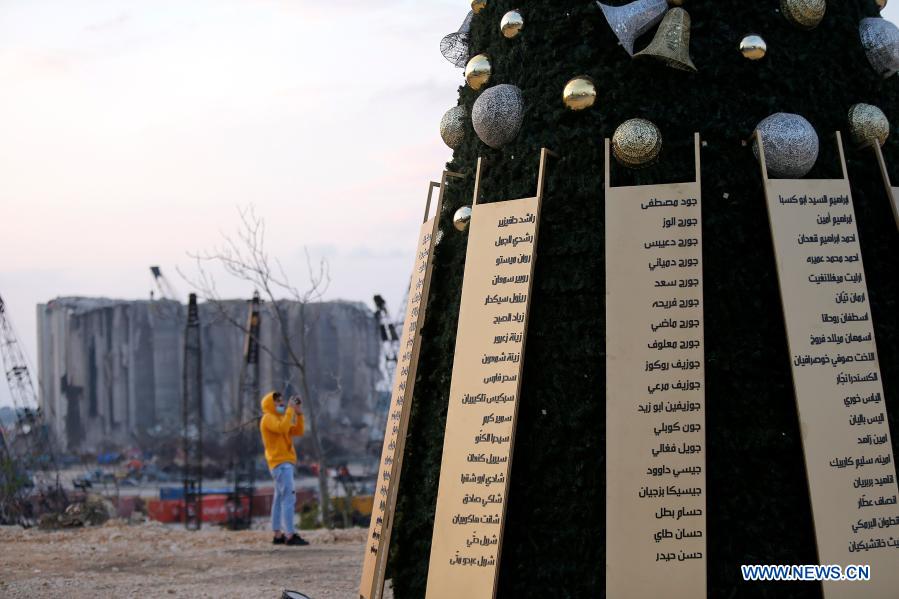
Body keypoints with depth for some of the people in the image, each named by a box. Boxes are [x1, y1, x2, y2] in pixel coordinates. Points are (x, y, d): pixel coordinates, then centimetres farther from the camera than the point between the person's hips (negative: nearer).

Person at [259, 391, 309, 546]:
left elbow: (298, 431, 14)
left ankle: (278, 535, 10)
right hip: (280, 463, -10)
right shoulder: (268, 418, -6)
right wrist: (290, 410, -20)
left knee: (280, 499, 9)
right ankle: (290, 535, -22)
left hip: (284, 463, 10)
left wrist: (298, 413, 6)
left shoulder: (279, 419, 22)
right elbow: (283, 428, -26)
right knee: (289, 497, -17)